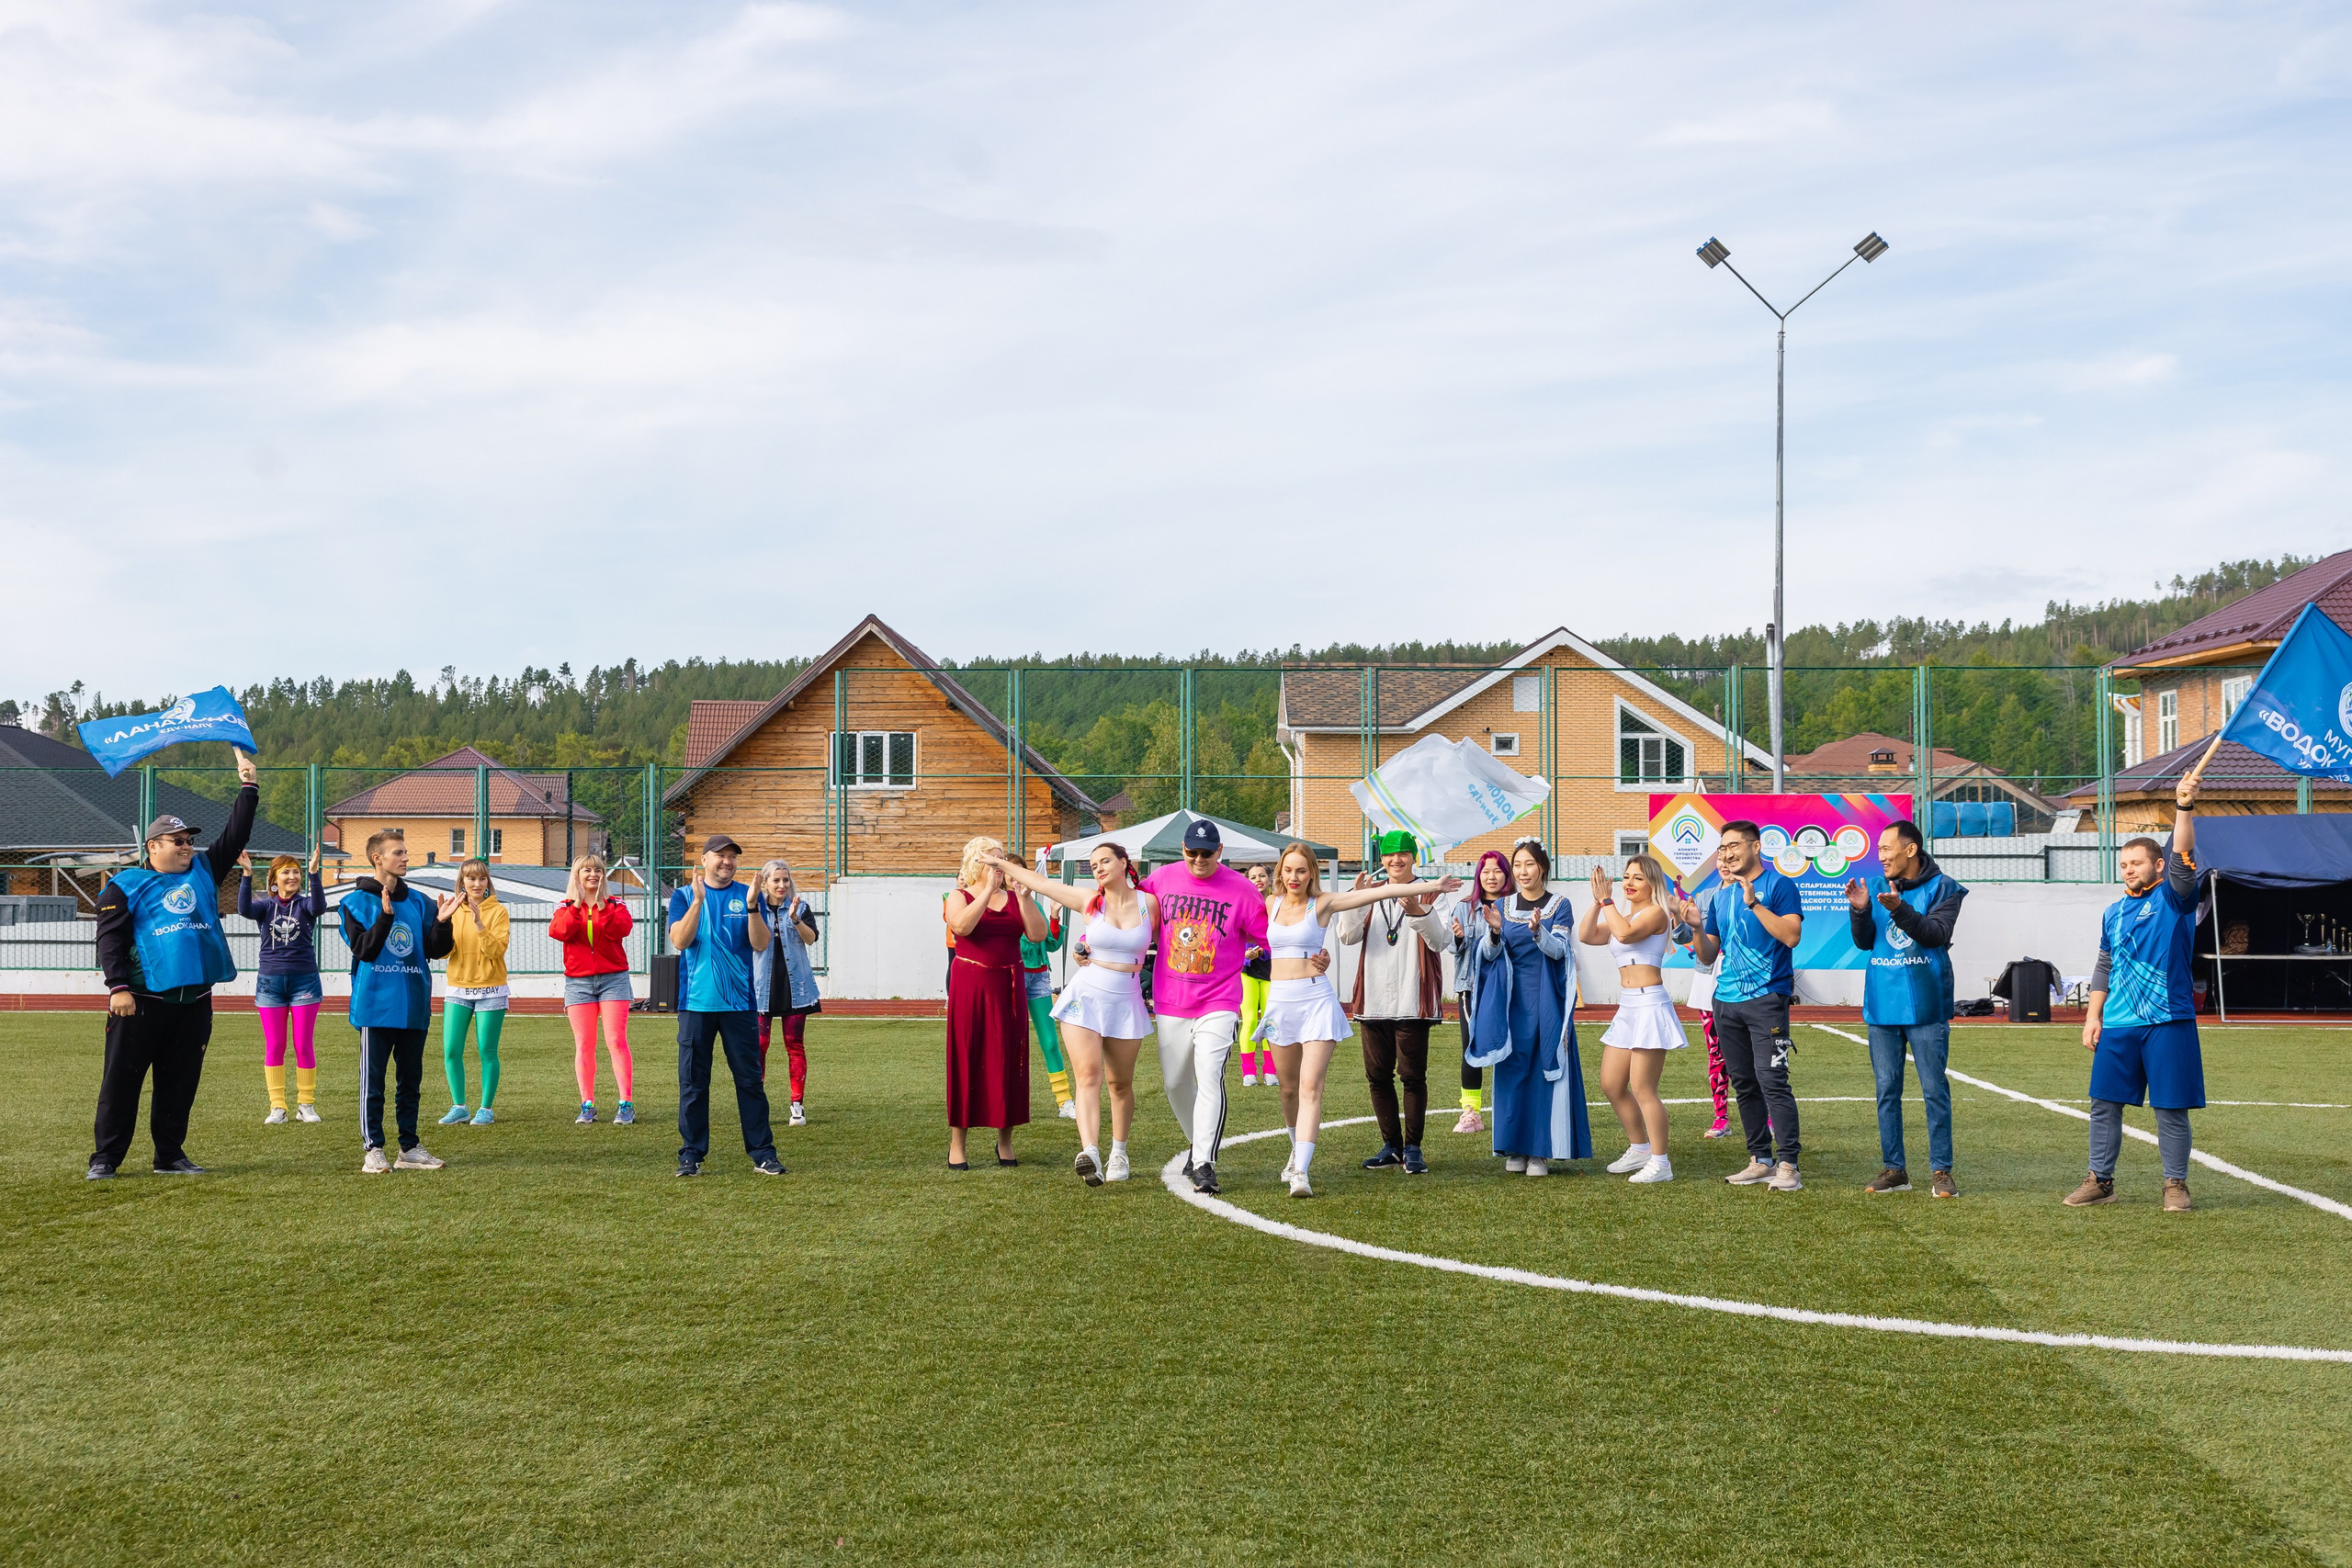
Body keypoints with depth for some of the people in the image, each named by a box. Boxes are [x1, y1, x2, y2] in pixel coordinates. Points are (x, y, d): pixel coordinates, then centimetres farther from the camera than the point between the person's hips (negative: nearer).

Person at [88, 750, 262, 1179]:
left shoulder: (203, 871, 15)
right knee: (121, 1079, -2)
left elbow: (235, 836, 16)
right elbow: (110, 938, -4)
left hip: (194, 1000, 5)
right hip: (142, 999, -4)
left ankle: (170, 1155, 18)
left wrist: (249, 788, 8)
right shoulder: (127, 885, 2)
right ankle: (105, 1157, 4)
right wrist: (118, 987, -13)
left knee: (180, 1082, 9)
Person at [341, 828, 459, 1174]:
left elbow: (437, 950, 6)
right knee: (373, 1081, -1)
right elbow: (363, 950, -13)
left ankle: (410, 1148, 16)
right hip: (375, 1006, -4)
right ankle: (373, 1150, 4)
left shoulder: (419, 902, 10)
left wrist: (442, 922, -11)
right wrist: (385, 916, -24)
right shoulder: (356, 902, -1)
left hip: (414, 1008, 4)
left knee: (410, 1080, 10)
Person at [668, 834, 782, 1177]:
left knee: (750, 1080, 1)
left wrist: (752, 907, -17)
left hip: (739, 1003, 0)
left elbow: (761, 944, -3)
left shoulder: (748, 896, 8)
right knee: (693, 1081, 2)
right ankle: (691, 1155, 9)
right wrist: (698, 900, -17)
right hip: (696, 1003, 0)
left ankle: (762, 1154, 6)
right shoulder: (684, 896, 7)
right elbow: (680, 941, -8)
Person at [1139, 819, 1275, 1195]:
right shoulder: (1161, 880, 4)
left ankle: (1204, 1163, -15)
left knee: (1210, 1078, -16)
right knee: (1175, 1083, 10)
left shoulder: (1241, 889, -4)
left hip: (1218, 1005, -4)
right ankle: (1197, 1140, 34)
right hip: (1169, 1004, 4)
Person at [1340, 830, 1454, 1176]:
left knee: (1412, 1075, -3)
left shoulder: (1426, 894, 1)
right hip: (1373, 1001, 4)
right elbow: (1347, 936, 0)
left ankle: (1412, 1148, 5)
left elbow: (1440, 941, -13)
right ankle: (1391, 1146, 18)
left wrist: (1418, 911, -31)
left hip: (1411, 1001, -4)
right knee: (1378, 1075, 8)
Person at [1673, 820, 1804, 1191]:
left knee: (1772, 1080, -14)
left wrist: (1754, 903, -20)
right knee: (1743, 1083, 10)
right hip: (1727, 1000, 7)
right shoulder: (1720, 896, 16)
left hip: (1766, 997, -7)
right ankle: (1760, 1160, 17)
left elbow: (1792, 935, -16)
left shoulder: (1778, 885, -4)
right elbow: (1708, 956, 17)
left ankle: (1788, 1165, -12)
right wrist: (1696, 927, -2)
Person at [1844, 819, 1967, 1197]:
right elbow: (1864, 942, 5)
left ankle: (1940, 1170, 4)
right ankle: (1893, 1169, 15)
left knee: (1935, 1090, -1)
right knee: (1887, 1090, 8)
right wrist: (1860, 911, -14)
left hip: (1926, 1008, -4)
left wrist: (1899, 909, -31)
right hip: (1882, 1007, 4)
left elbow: (1936, 934, -18)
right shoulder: (1875, 887, 9)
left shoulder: (1942, 888, -3)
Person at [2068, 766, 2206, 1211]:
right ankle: (2100, 1181, 15)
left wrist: (2184, 808, -31)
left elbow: (2183, 857, -17)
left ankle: (2176, 1185, 11)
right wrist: (2093, 1016, 13)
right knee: (2104, 1104, 5)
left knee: (2171, 1109, 0)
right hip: (2117, 1025, 5)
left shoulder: (2173, 898, 0)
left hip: (2168, 1023, -5)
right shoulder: (2114, 913, 15)